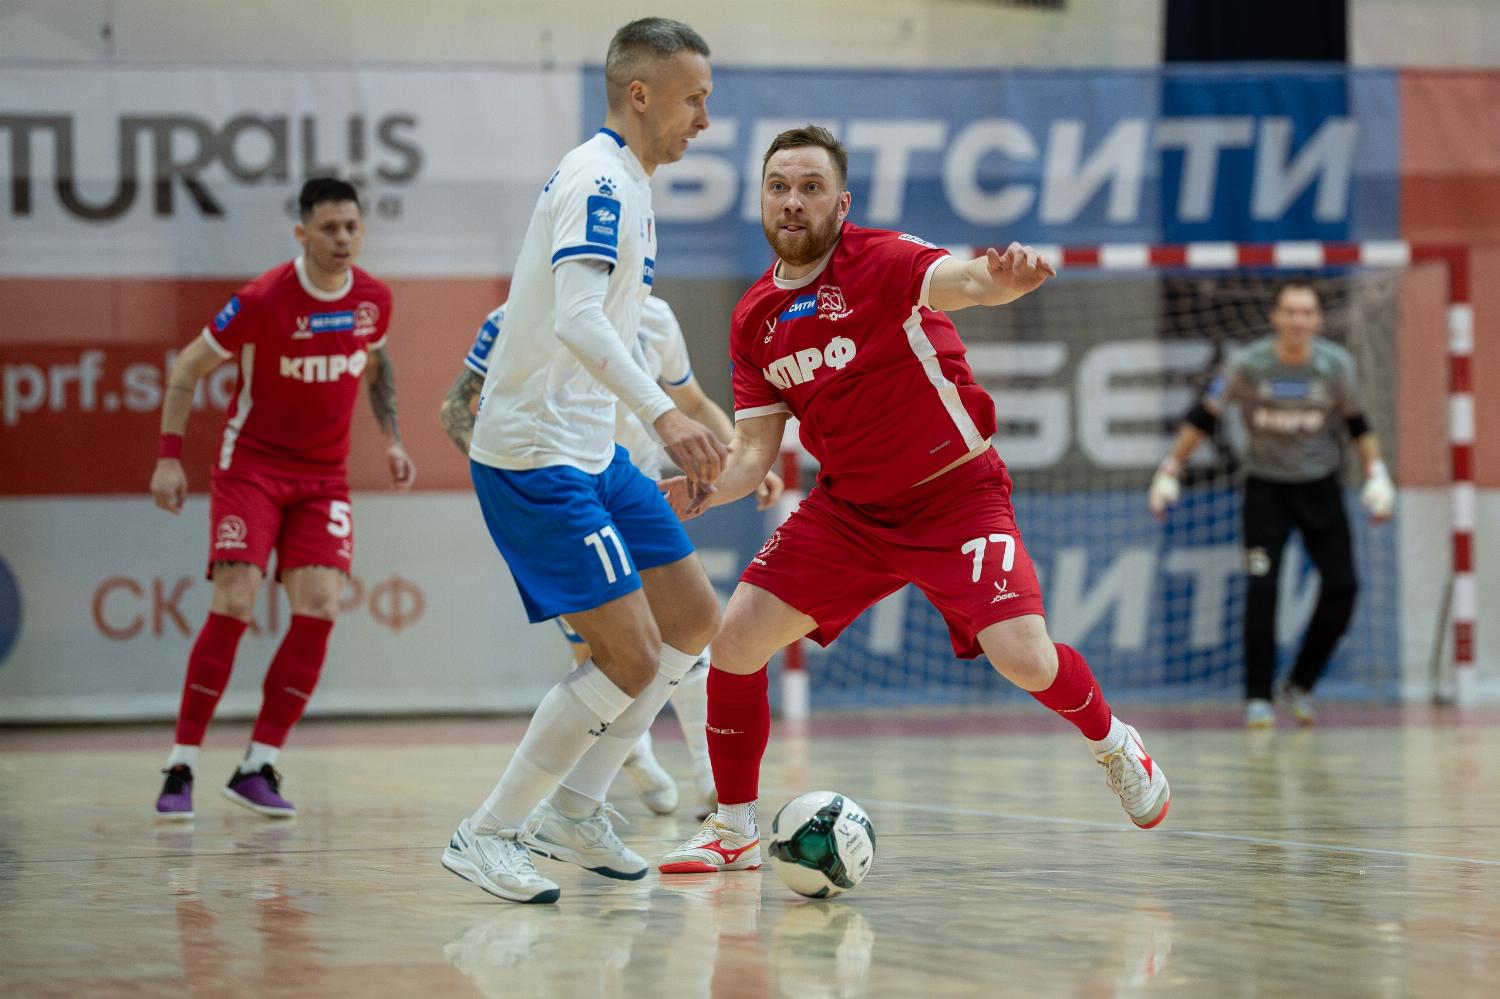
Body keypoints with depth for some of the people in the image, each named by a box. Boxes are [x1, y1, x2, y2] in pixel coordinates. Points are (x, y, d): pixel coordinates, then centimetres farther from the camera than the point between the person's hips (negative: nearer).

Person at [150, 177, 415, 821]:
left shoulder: (374, 299, -2)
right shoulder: (262, 300, -17)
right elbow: (188, 368, -6)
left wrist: (391, 440, 14)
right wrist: (169, 458, -11)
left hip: (323, 476, 4)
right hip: (250, 464, -4)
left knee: (319, 607, -10)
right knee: (234, 604, -15)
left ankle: (258, 767, -3)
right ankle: (181, 767, -8)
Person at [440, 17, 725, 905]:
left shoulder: (623, 183, 16)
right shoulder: (601, 179, -16)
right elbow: (577, 319, -30)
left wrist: (676, 431, 27)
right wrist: (663, 415, -40)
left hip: (589, 452, 10)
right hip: (536, 457, -10)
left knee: (694, 621, 11)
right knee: (633, 661, -13)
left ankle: (574, 808, 18)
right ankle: (487, 837, -3)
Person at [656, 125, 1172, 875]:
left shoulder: (883, 261, -17)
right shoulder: (754, 319, 1)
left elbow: (960, 280, -39)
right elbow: (756, 446, 4)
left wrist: (1002, 278, -63)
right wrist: (710, 487, -18)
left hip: (955, 497, -5)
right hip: (848, 508, 5)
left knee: (1024, 659, -20)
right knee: (735, 639, -8)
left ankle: (1112, 744, 15)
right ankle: (734, 831, 10)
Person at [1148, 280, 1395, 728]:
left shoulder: (1336, 364, -10)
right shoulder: (1248, 364, -14)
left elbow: (1358, 424, 5)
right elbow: (1203, 418, -4)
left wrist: (1376, 476, -4)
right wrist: (1169, 472, -5)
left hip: (1320, 488, 2)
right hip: (1265, 486, -2)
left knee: (1341, 588, -6)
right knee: (1261, 589, -14)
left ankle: (1301, 684, 13)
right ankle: (1257, 697, -4)